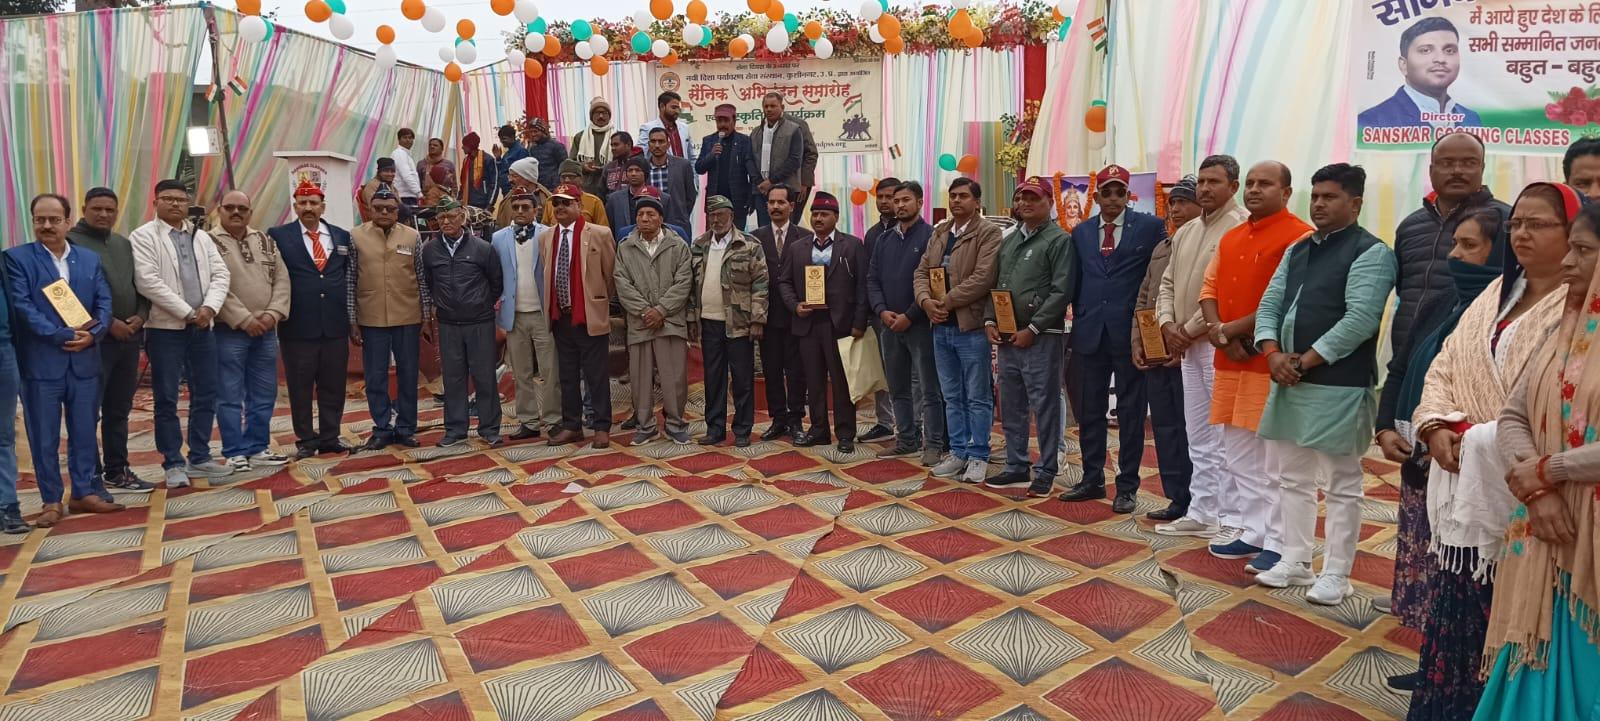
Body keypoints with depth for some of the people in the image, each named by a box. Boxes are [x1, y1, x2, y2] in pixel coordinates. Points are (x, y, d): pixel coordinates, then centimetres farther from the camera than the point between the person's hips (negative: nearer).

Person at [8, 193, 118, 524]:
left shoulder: (90, 259, 12)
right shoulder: (16, 258, 0)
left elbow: (104, 303, 6)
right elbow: (22, 306, -9)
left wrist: (92, 334, -12)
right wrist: (61, 335, -18)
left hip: (84, 360, 3)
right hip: (40, 361, -3)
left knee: (84, 432, 10)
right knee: (44, 436, 4)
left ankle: (84, 492, 21)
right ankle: (52, 501, 13)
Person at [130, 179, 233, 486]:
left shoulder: (201, 236, 13)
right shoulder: (143, 236, -3)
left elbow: (220, 274, 6)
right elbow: (147, 281, -14)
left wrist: (209, 307, -12)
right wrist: (187, 312, -15)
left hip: (202, 327, 5)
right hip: (165, 328, -5)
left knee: (206, 394, 9)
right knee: (167, 399, 1)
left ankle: (199, 458, 19)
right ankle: (173, 464, 9)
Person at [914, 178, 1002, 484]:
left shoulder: (988, 232, -6)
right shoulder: (939, 233, 15)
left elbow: (983, 277, -17)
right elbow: (922, 272, 12)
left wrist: (947, 301, -16)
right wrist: (926, 300, -8)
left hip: (971, 327, -7)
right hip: (941, 327, 7)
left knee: (977, 397, 3)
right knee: (952, 397, 14)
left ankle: (979, 456, 12)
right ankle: (958, 452, 24)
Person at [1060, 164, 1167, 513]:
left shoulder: (1150, 226, -1)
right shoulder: (1081, 232, 11)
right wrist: (1080, 319, 9)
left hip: (1131, 333, -4)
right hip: (1090, 334, 4)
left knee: (1130, 413, 4)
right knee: (1089, 411, 10)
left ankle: (1127, 486, 14)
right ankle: (1092, 479, 23)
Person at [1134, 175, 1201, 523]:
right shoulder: (1160, 250, 19)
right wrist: (1137, 343, 9)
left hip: (1189, 355, -7)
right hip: (1153, 357, 8)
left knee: (1190, 430, -1)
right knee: (1164, 428, 11)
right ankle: (1177, 499, 21)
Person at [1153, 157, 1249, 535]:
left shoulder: (1241, 228, -10)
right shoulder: (1185, 233, 17)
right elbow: (1167, 284, 18)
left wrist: (1189, 329, -12)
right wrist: (1168, 325, 1)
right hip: (1187, 347, 8)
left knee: (1225, 438, -5)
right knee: (1199, 439, 14)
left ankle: (1233, 520, 4)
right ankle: (1202, 513, 23)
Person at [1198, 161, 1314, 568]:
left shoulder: (1299, 237, -7)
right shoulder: (1230, 239, 18)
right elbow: (1209, 288, 14)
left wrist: (1231, 329, -13)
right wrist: (1220, 334, -4)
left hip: (1272, 363, -7)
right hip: (1229, 360, 8)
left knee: (1273, 456, -4)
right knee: (1236, 452, 12)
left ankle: (1278, 544, 4)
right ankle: (1241, 528, 22)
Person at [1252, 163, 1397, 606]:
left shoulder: (1371, 253, -7)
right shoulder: (1297, 251, 15)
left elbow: (1360, 320, -17)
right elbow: (1269, 305, 10)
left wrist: (1306, 361, -16)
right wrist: (1273, 354, -7)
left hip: (1339, 386, -7)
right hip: (1289, 383, 8)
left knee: (1341, 486, 2)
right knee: (1292, 478, 14)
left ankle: (1336, 574, 12)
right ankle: (1294, 561, 25)